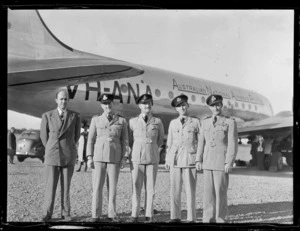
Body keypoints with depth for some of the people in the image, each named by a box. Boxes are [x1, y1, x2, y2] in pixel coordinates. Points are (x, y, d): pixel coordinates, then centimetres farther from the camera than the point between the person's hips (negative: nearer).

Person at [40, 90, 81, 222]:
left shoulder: (75, 117, 0)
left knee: (66, 186, 2)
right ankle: (47, 214, 6)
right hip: (52, 156, 0)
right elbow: (44, 136, 10)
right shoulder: (47, 116, 0)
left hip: (68, 157, 0)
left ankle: (66, 213, 11)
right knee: (50, 186, -1)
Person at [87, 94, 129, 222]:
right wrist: (89, 157, -2)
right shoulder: (96, 120, 7)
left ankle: (112, 214, 10)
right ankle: (95, 215, 1)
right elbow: (90, 139, 6)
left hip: (115, 158, 0)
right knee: (97, 186, -3)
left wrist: (124, 158, -4)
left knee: (112, 187, 3)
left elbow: (124, 141, 5)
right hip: (99, 157, 0)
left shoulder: (122, 121, 6)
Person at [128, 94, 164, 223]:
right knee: (136, 187, -1)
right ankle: (134, 215, 4)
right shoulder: (133, 122, 2)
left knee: (150, 188, 1)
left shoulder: (157, 122, 2)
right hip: (137, 158, 0)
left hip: (152, 159, 0)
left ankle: (149, 215, 7)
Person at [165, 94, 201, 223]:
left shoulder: (195, 122, 4)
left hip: (190, 159, -3)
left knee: (190, 191, -4)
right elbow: (169, 143, 15)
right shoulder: (173, 123, 13)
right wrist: (167, 160, 10)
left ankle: (191, 218, 2)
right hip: (175, 159, 3)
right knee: (175, 190, 3)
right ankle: (175, 217, 10)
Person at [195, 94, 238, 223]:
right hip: (207, 163, 4)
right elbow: (201, 142, 13)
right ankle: (208, 219, 9)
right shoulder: (205, 122, 12)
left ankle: (220, 219, 6)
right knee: (208, 192, 4)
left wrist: (229, 163, -13)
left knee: (220, 192, -2)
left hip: (222, 163, -4)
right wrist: (198, 160, 5)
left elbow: (233, 145, -6)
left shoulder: (230, 123, -1)